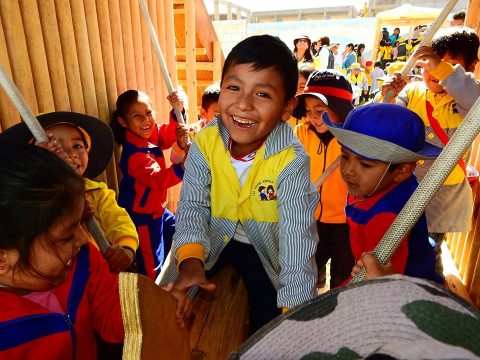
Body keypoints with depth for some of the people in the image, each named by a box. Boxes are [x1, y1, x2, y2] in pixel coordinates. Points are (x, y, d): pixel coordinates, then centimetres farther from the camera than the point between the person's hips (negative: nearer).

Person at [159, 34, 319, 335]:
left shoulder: (291, 162, -28)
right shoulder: (205, 143, -18)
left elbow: (297, 236, -30)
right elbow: (193, 205, -15)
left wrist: (294, 310, -32)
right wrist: (191, 261, -31)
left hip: (267, 246, -2)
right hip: (214, 239, 3)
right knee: (174, 310, 6)